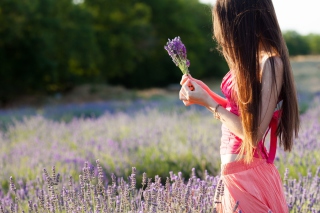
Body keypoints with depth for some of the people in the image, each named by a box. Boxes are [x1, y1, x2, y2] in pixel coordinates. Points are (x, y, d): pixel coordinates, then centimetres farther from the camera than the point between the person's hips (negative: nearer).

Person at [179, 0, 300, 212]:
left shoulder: (270, 63, -19)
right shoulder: (252, 59, 8)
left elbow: (254, 133, -21)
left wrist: (208, 103, -13)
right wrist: (205, 92, 7)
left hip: (248, 175, -9)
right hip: (234, 172, 9)